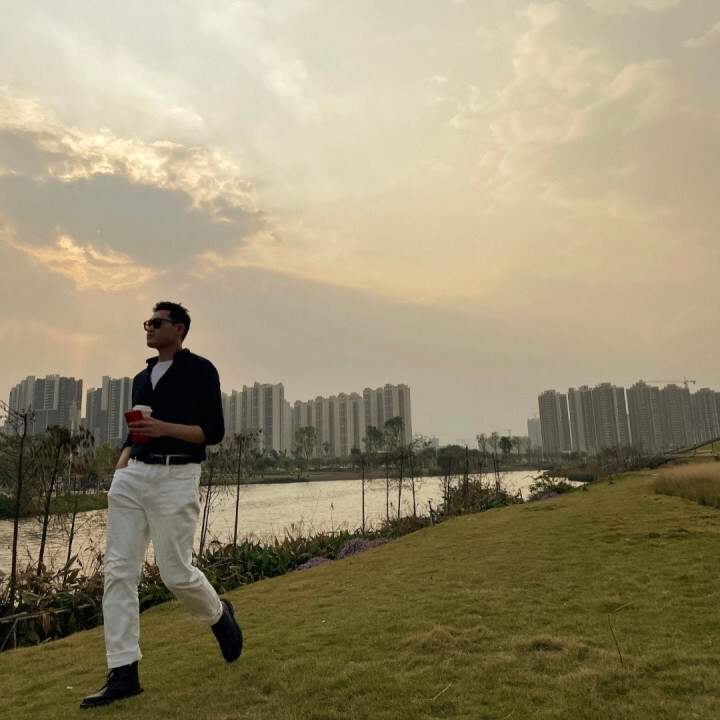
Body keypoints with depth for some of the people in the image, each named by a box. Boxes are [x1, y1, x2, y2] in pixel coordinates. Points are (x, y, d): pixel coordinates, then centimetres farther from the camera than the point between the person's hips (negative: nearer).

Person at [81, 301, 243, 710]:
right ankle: (124, 675, 8)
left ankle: (219, 615, 29)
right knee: (119, 571, 0)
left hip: (176, 478, -6)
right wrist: (122, 465, 6)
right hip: (133, 477, 7)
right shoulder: (142, 378, 18)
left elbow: (214, 432, -8)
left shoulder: (200, 370, -2)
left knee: (176, 572, -2)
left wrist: (165, 428, -20)